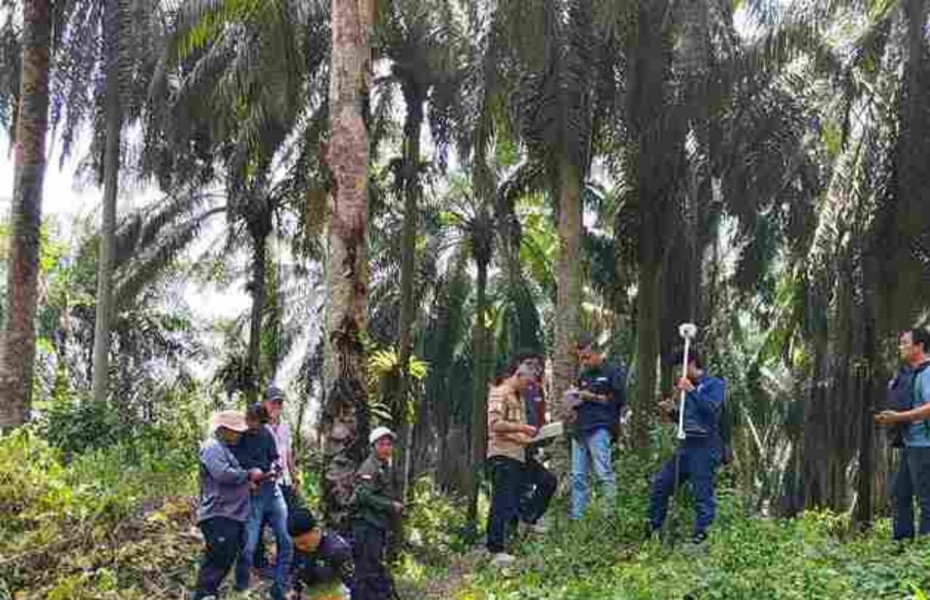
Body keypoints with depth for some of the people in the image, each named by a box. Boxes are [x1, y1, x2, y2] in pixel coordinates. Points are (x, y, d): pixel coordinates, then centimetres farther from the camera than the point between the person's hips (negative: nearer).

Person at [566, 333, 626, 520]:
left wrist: (592, 397, -5)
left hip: (599, 429, -7)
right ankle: (575, 517, 3)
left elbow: (619, 399, -5)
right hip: (580, 430, 7)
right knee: (578, 477, 2)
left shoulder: (614, 371, 4)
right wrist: (574, 399, 10)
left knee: (604, 474, -12)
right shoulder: (583, 376, 26)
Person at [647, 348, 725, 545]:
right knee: (659, 484, 9)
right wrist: (671, 411, 6)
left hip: (705, 447, -8)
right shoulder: (687, 388, 18)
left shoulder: (715, 384, -2)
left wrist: (691, 391, -21)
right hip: (686, 445, 8)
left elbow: (711, 408, -19)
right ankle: (653, 531, 18)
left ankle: (700, 537, -3)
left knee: (702, 494, -7)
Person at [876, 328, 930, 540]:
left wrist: (898, 417, -22)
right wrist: (890, 418, 9)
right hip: (910, 444, 10)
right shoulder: (911, 373, 16)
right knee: (900, 492, 13)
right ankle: (901, 540, 19)